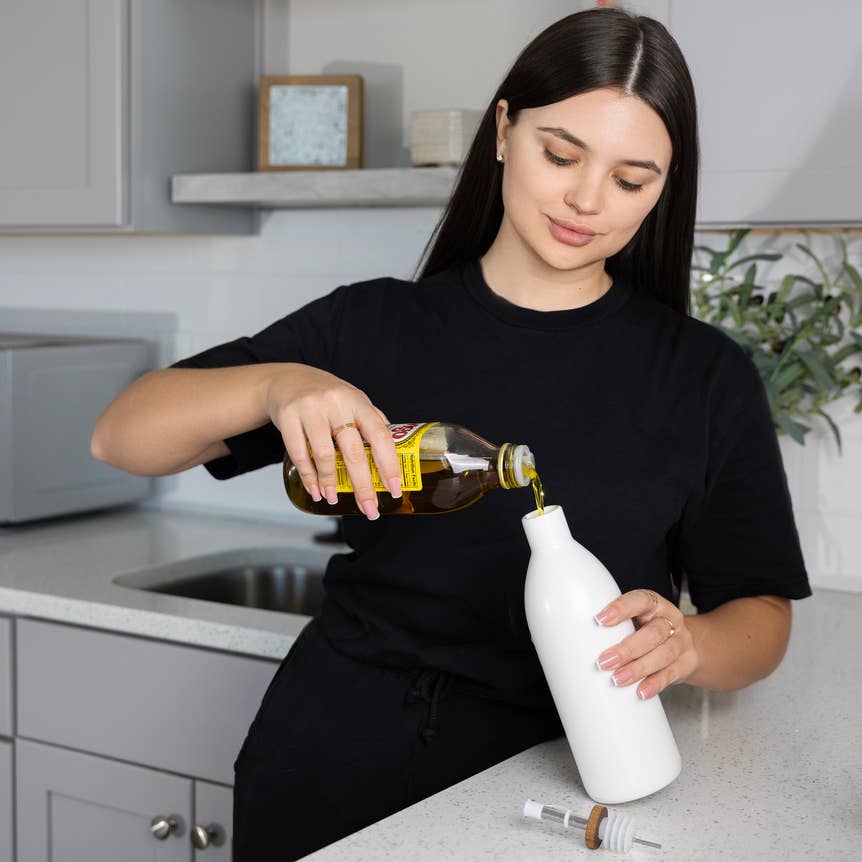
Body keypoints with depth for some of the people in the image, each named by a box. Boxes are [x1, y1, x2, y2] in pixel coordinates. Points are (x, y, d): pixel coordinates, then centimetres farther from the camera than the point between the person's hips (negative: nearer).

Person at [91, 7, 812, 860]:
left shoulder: (705, 375, -2)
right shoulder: (376, 325, -2)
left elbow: (761, 616, 0)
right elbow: (120, 436, -6)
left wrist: (687, 645, -24)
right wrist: (275, 385, -27)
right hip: (331, 764, 1)